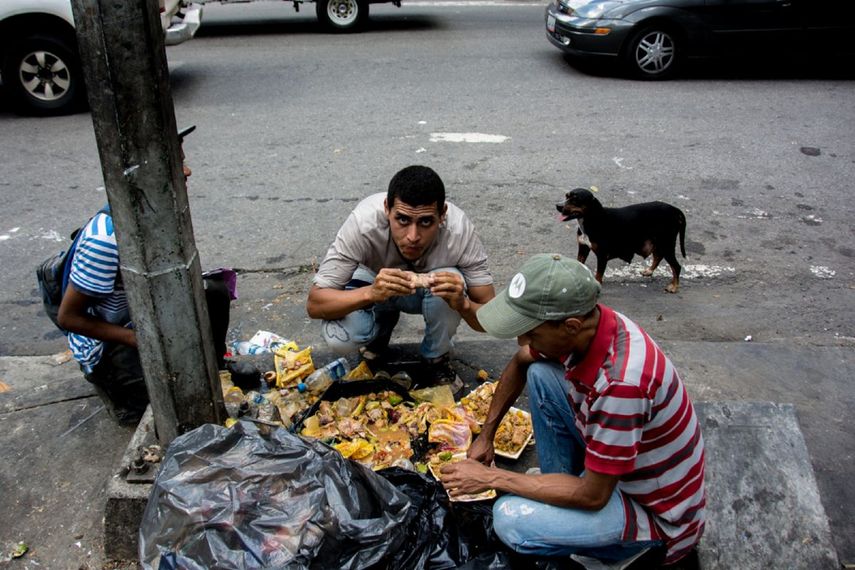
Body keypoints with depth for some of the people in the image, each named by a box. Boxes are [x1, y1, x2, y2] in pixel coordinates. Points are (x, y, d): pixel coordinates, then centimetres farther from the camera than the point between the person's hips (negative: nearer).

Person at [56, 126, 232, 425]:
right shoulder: (107, 238, -33)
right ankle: (110, 380, 6)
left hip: (145, 317, 7)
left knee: (214, 290, -9)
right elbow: (68, 317, -23)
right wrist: (139, 340, -24)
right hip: (105, 341, -7)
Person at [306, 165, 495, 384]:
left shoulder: (459, 230, -33)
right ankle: (382, 325, 7)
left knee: (450, 281, -34)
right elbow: (314, 304, -31)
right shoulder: (364, 222, -35)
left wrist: (463, 304, -49)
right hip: (375, 287, 0)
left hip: (430, 289, 0)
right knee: (339, 338, -29)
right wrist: (370, 293, -50)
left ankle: (437, 357, -4)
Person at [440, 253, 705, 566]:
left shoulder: (621, 381, -38)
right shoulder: (581, 325, -14)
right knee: (540, 373, -4)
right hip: (612, 462, 7)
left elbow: (593, 495, -27)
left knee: (511, 519, -24)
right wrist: (486, 435, 7)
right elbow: (519, 363, 9)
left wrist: (491, 477, -20)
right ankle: (560, 485, 10)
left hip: (657, 510, -7)